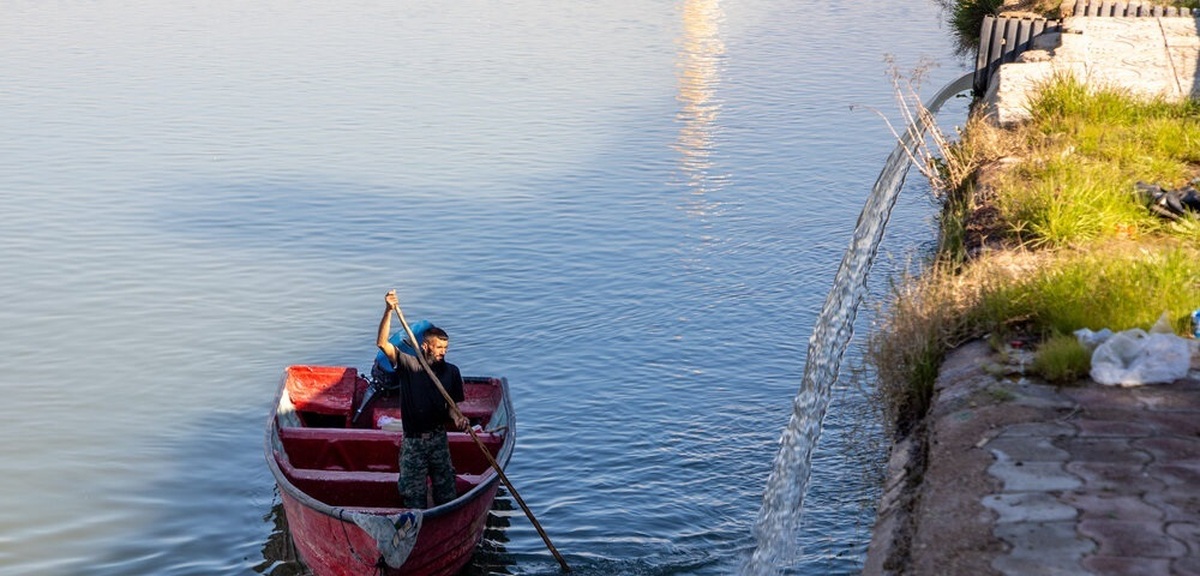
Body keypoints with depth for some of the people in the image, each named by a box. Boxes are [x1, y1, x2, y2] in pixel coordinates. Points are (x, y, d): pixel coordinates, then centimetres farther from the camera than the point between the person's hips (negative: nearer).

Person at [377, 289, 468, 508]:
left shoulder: (451, 371, 2)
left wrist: (457, 418, -16)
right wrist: (389, 311, -29)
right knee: (414, 495, 2)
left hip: (439, 438, 2)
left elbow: (451, 405, 8)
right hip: (413, 441, -2)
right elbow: (382, 343, -18)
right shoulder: (409, 365, -7)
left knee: (446, 493, 4)